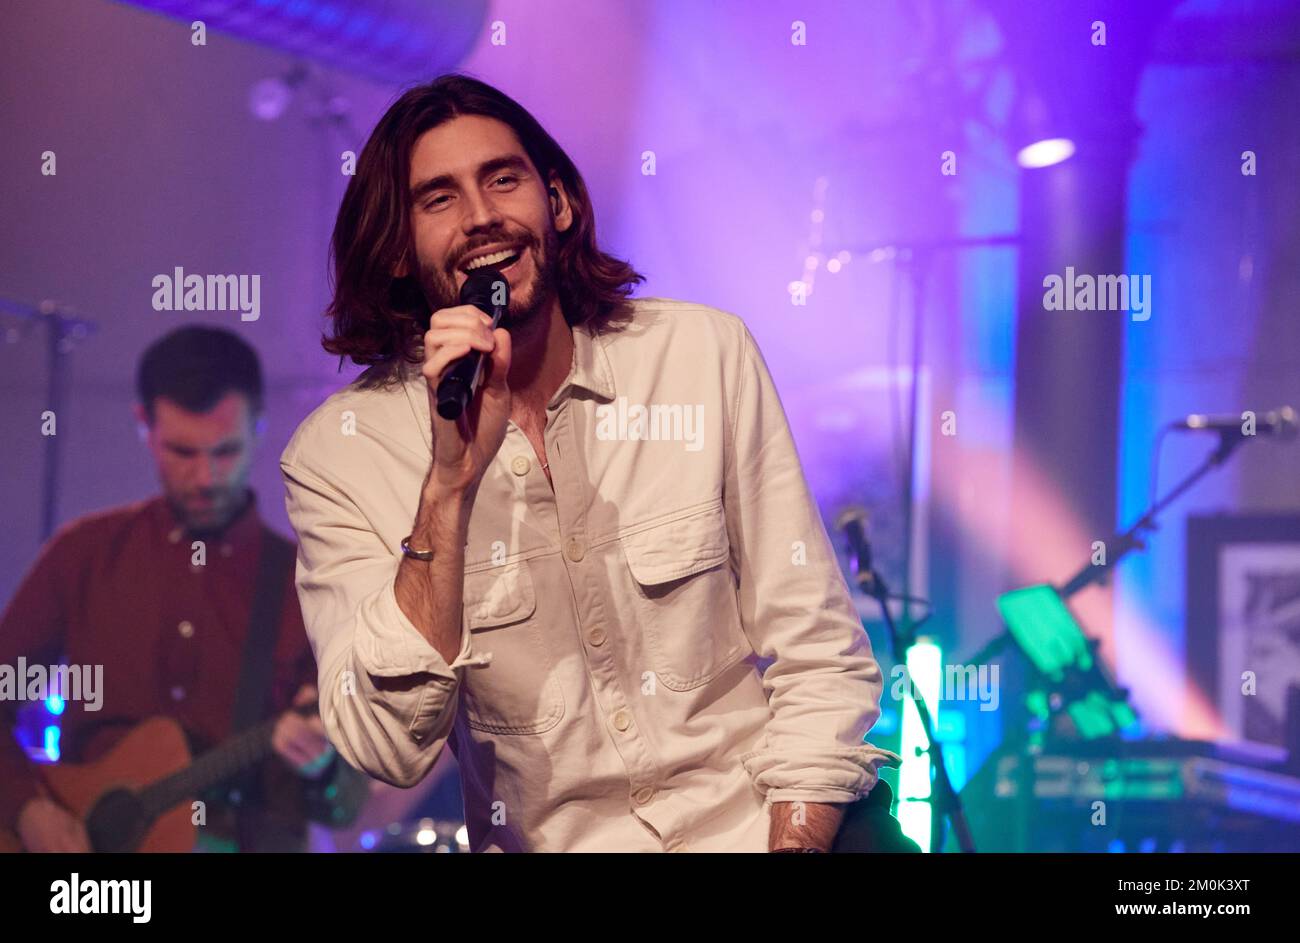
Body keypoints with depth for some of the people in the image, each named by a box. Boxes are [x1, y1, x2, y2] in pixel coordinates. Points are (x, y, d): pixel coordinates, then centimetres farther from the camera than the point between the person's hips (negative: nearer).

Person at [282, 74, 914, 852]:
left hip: (760, 817, 1)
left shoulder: (706, 353, 0)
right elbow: (390, 751, -13)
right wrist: (450, 484, -19)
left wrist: (796, 839, -14)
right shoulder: (335, 457, -3)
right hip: (555, 840, -1)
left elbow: (820, 663, 0)